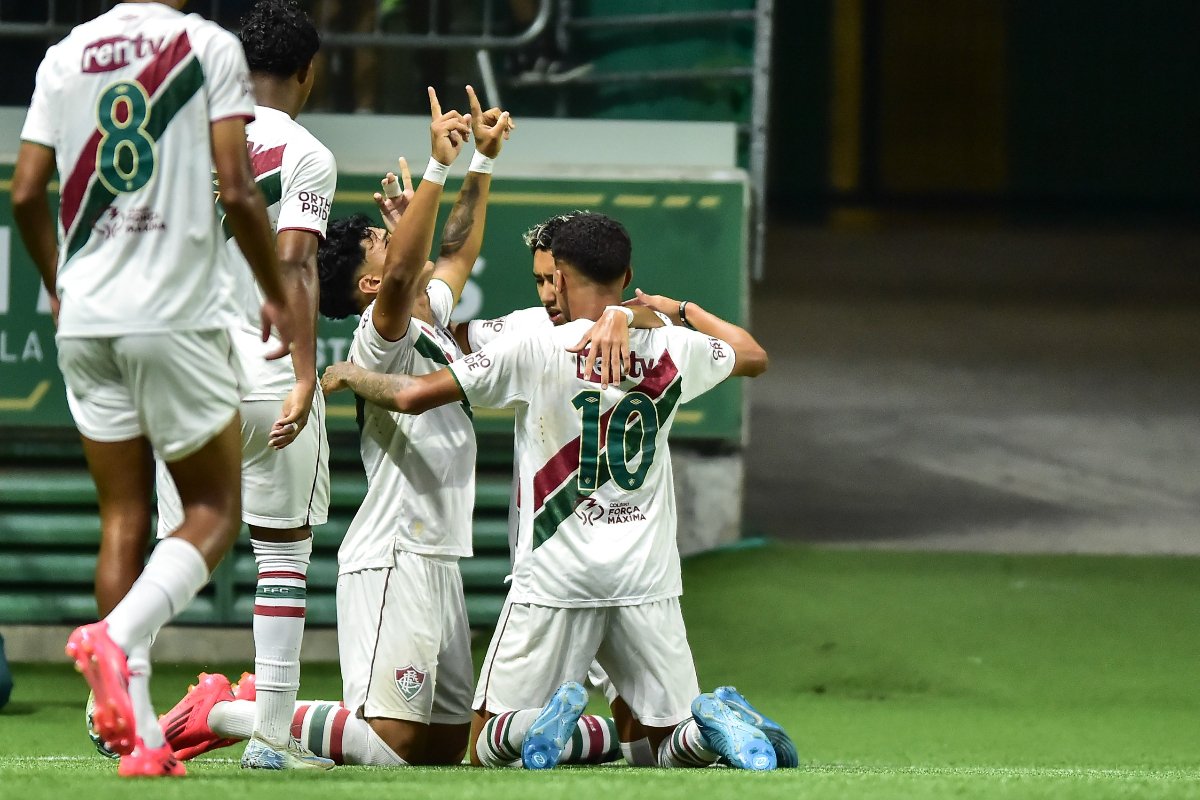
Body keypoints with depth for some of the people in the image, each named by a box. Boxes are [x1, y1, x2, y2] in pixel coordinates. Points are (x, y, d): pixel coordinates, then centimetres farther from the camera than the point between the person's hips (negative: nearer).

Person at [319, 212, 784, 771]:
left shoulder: (533, 352, -8)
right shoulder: (671, 350, 5)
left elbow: (413, 395, -9)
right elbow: (753, 356, 26)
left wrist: (347, 376, 11)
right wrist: (680, 310, 38)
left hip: (557, 578, -3)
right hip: (648, 579, 3)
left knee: (486, 751, 7)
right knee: (672, 746, 12)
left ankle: (543, 722, -28)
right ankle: (709, 725, -24)